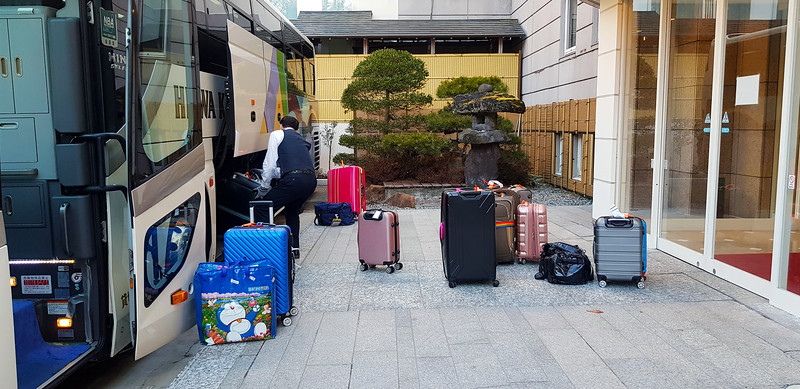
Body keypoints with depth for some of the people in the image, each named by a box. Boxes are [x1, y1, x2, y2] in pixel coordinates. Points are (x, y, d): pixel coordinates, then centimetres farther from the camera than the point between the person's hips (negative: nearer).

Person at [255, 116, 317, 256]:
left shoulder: (277, 134, 13)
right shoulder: (301, 139, 32)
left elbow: (270, 164, 6)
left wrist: (264, 188, 15)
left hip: (293, 179, -7)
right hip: (311, 179, 7)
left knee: (262, 210, 1)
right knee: (292, 212, 31)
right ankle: (295, 248, 28)